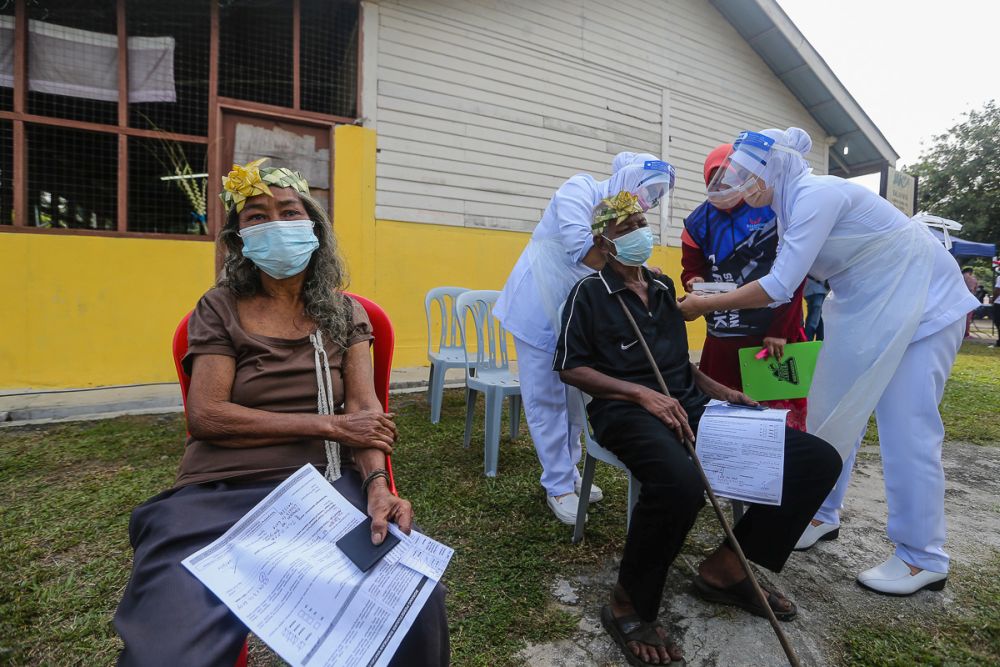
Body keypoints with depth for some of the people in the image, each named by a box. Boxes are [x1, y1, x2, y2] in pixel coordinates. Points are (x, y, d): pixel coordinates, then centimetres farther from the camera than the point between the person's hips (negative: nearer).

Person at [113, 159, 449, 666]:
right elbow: (205, 415, -6)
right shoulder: (220, 310, 6)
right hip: (222, 492, 0)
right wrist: (329, 425, -12)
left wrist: (377, 484, -20)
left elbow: (364, 408, 0)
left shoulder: (344, 312, 11)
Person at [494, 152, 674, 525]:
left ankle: (568, 472, 28)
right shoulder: (582, 190, -11)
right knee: (546, 399, -1)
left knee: (574, 397, 12)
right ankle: (558, 487, 11)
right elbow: (580, 247, -28)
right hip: (539, 309, -8)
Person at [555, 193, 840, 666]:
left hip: (688, 403, 7)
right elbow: (571, 369, -6)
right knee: (680, 484, -40)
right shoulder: (589, 293, 1)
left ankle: (725, 568, 4)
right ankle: (629, 605, -13)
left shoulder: (665, 287, 20)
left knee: (818, 459, -5)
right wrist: (643, 393, -16)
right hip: (626, 410, -7)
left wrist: (720, 392, 10)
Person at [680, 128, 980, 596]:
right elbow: (786, 281, 5)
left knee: (906, 429, -6)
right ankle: (822, 516, 24)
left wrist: (704, 305, -21)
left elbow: (778, 287, -29)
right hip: (865, 308, 9)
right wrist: (711, 294, -3)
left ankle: (923, 559, 10)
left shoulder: (815, 195, -24)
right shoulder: (791, 205, 4)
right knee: (831, 415, 9)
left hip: (918, 302, -9)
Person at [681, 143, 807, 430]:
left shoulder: (776, 209, -2)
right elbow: (691, 268, 15)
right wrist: (695, 281, -11)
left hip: (775, 338, -3)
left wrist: (781, 331, -10)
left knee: (783, 418, 0)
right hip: (721, 341, 4)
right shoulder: (699, 221, 9)